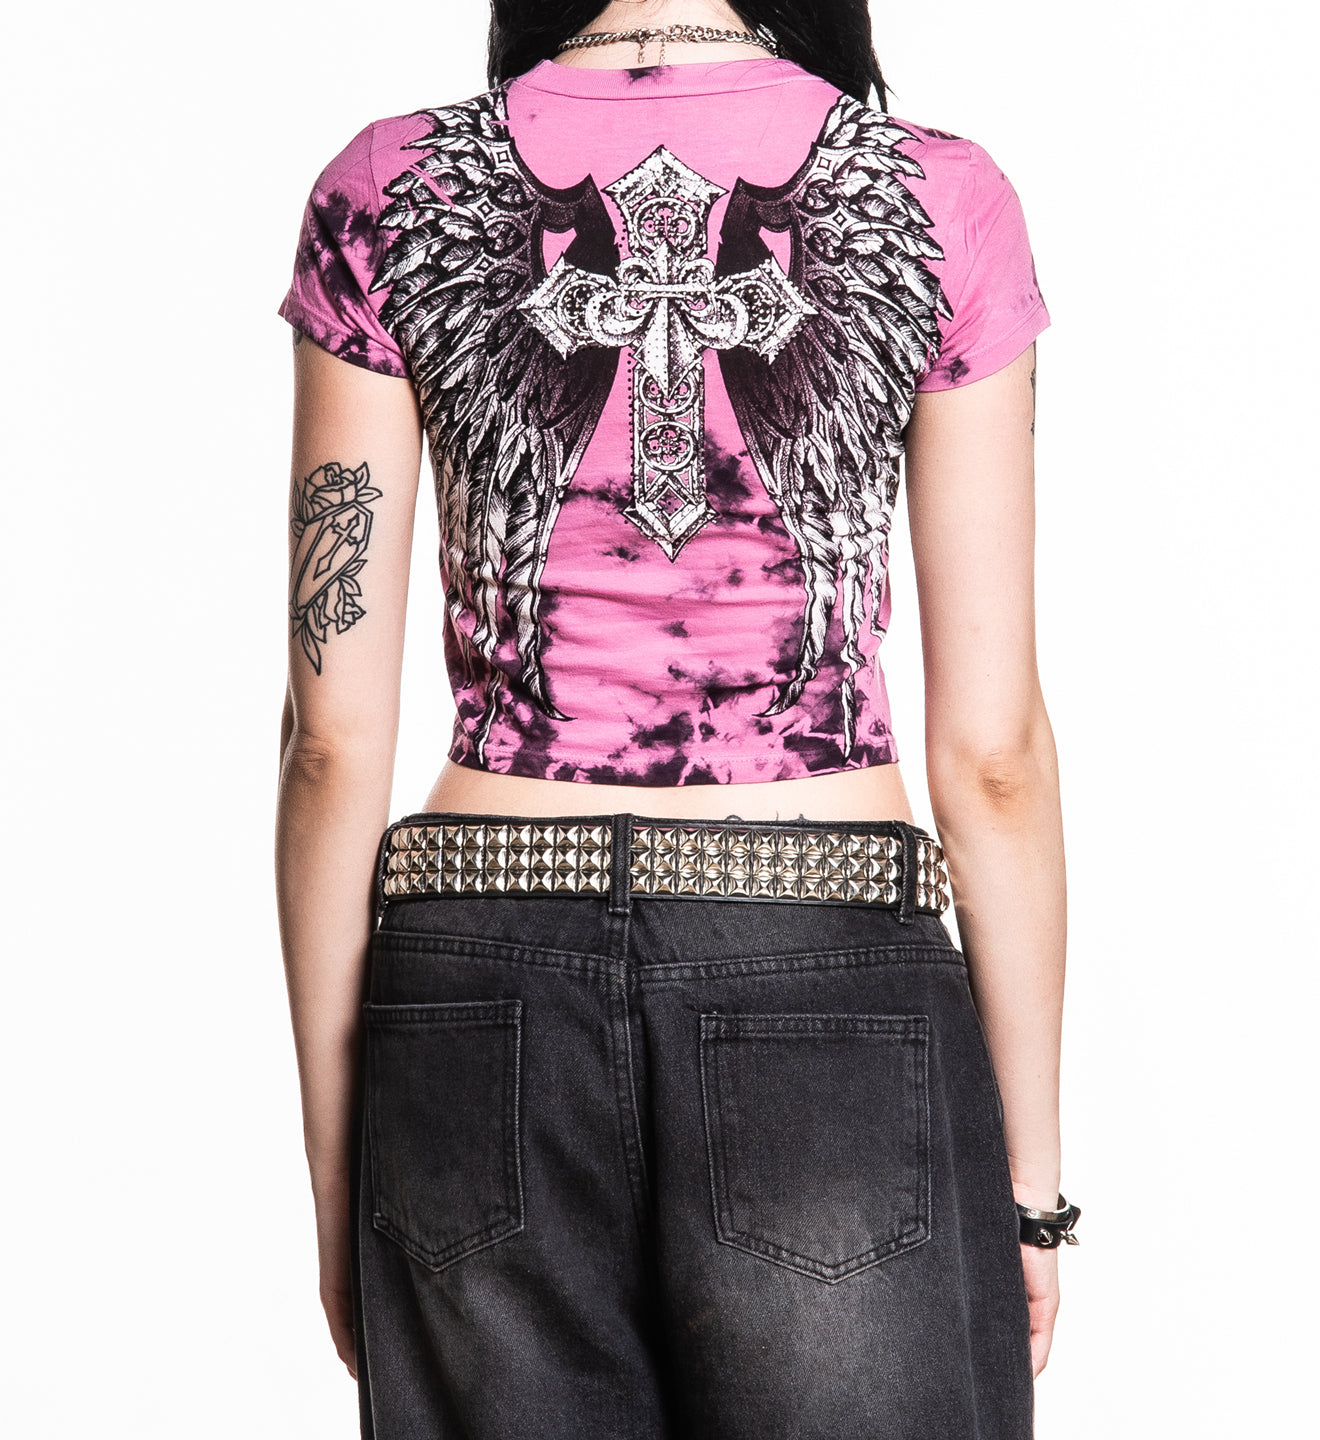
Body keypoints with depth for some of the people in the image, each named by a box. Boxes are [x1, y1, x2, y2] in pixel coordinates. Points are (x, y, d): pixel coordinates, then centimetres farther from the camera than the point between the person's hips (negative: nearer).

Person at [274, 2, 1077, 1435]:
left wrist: (335, 1179, 8)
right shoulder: (938, 199, -1)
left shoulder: (388, 198, 0)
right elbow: (993, 751, -2)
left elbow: (335, 742, -1)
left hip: (481, 1006, 2)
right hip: (838, 1007, -1)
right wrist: (1031, 1172, 7)